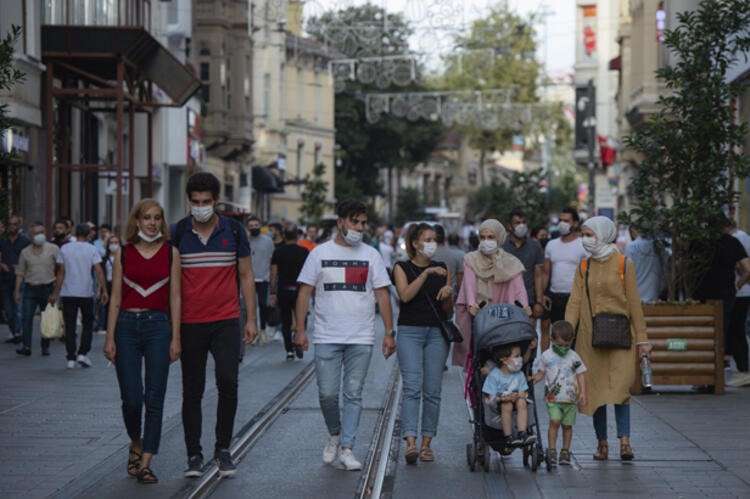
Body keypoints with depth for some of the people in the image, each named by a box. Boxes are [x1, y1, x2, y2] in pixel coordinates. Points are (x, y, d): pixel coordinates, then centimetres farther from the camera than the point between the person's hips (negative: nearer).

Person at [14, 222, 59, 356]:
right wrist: (17, 291, 5)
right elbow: (20, 273, 10)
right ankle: (26, 346, -8)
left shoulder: (53, 249, 1)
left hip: (47, 288, -1)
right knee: (26, 318, -8)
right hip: (30, 288, 1)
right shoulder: (25, 252, 7)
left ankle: (45, 347, 13)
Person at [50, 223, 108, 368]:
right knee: (87, 324, 13)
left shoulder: (65, 249, 1)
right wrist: (104, 290, -6)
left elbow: (61, 273, 1)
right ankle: (82, 353, 1)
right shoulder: (91, 249, -3)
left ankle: (71, 358, 2)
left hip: (68, 293, 1)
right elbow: (99, 271, -9)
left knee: (70, 326, 4)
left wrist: (56, 293, 5)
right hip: (86, 293, -1)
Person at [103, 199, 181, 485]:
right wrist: (110, 337, -1)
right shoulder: (123, 253, 4)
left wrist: (175, 338, -2)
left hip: (158, 325, 0)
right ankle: (136, 445, 27)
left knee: (154, 398, -4)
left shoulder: (171, 253, 3)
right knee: (131, 398, -1)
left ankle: (145, 463, 0)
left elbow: (175, 298, 3)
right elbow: (116, 298, 4)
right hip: (126, 325, 0)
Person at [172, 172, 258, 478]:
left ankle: (223, 448, 6)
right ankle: (194, 455, 14)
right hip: (190, 324, 0)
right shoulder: (176, 233, 1)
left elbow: (246, 276, 8)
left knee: (228, 383, -11)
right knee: (192, 391, 5)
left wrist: (251, 318, 3)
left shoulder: (234, 231, 3)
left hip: (226, 321, 0)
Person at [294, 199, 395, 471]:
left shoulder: (371, 255, 8)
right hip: (326, 337, -1)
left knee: (353, 394, 0)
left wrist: (389, 332, 1)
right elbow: (305, 292, 5)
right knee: (327, 393, -3)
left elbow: (382, 295, 8)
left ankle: (347, 449, 4)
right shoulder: (320, 253, 5)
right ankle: (335, 434, 24)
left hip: (361, 338, 1)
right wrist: (300, 329, -4)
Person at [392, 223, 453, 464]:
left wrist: (448, 294, -6)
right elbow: (405, 295, -15)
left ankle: (426, 444, 8)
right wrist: (426, 273, -20)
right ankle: (411, 442, -23)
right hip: (410, 332, -4)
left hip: (437, 333, 4)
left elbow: (448, 311, 15)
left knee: (433, 390, 2)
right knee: (412, 388, -15)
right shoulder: (402, 268, 4)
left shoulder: (442, 268, 13)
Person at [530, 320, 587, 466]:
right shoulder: (546, 356, 3)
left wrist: (583, 393, -2)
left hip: (570, 398, 1)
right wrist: (534, 379, -10)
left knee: (567, 425, 5)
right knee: (554, 421, -15)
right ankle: (552, 450, -9)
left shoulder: (574, 357, 4)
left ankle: (565, 451, 15)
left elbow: (580, 375, 7)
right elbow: (541, 372, 11)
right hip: (553, 398, -1)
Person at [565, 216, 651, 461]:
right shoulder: (583, 267, 9)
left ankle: (624, 441, -18)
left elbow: (634, 304, 1)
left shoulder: (623, 265, -1)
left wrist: (642, 339, 0)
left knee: (620, 387, -14)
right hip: (590, 338, 3)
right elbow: (575, 302, 4)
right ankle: (602, 443, 11)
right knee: (595, 390, 4)